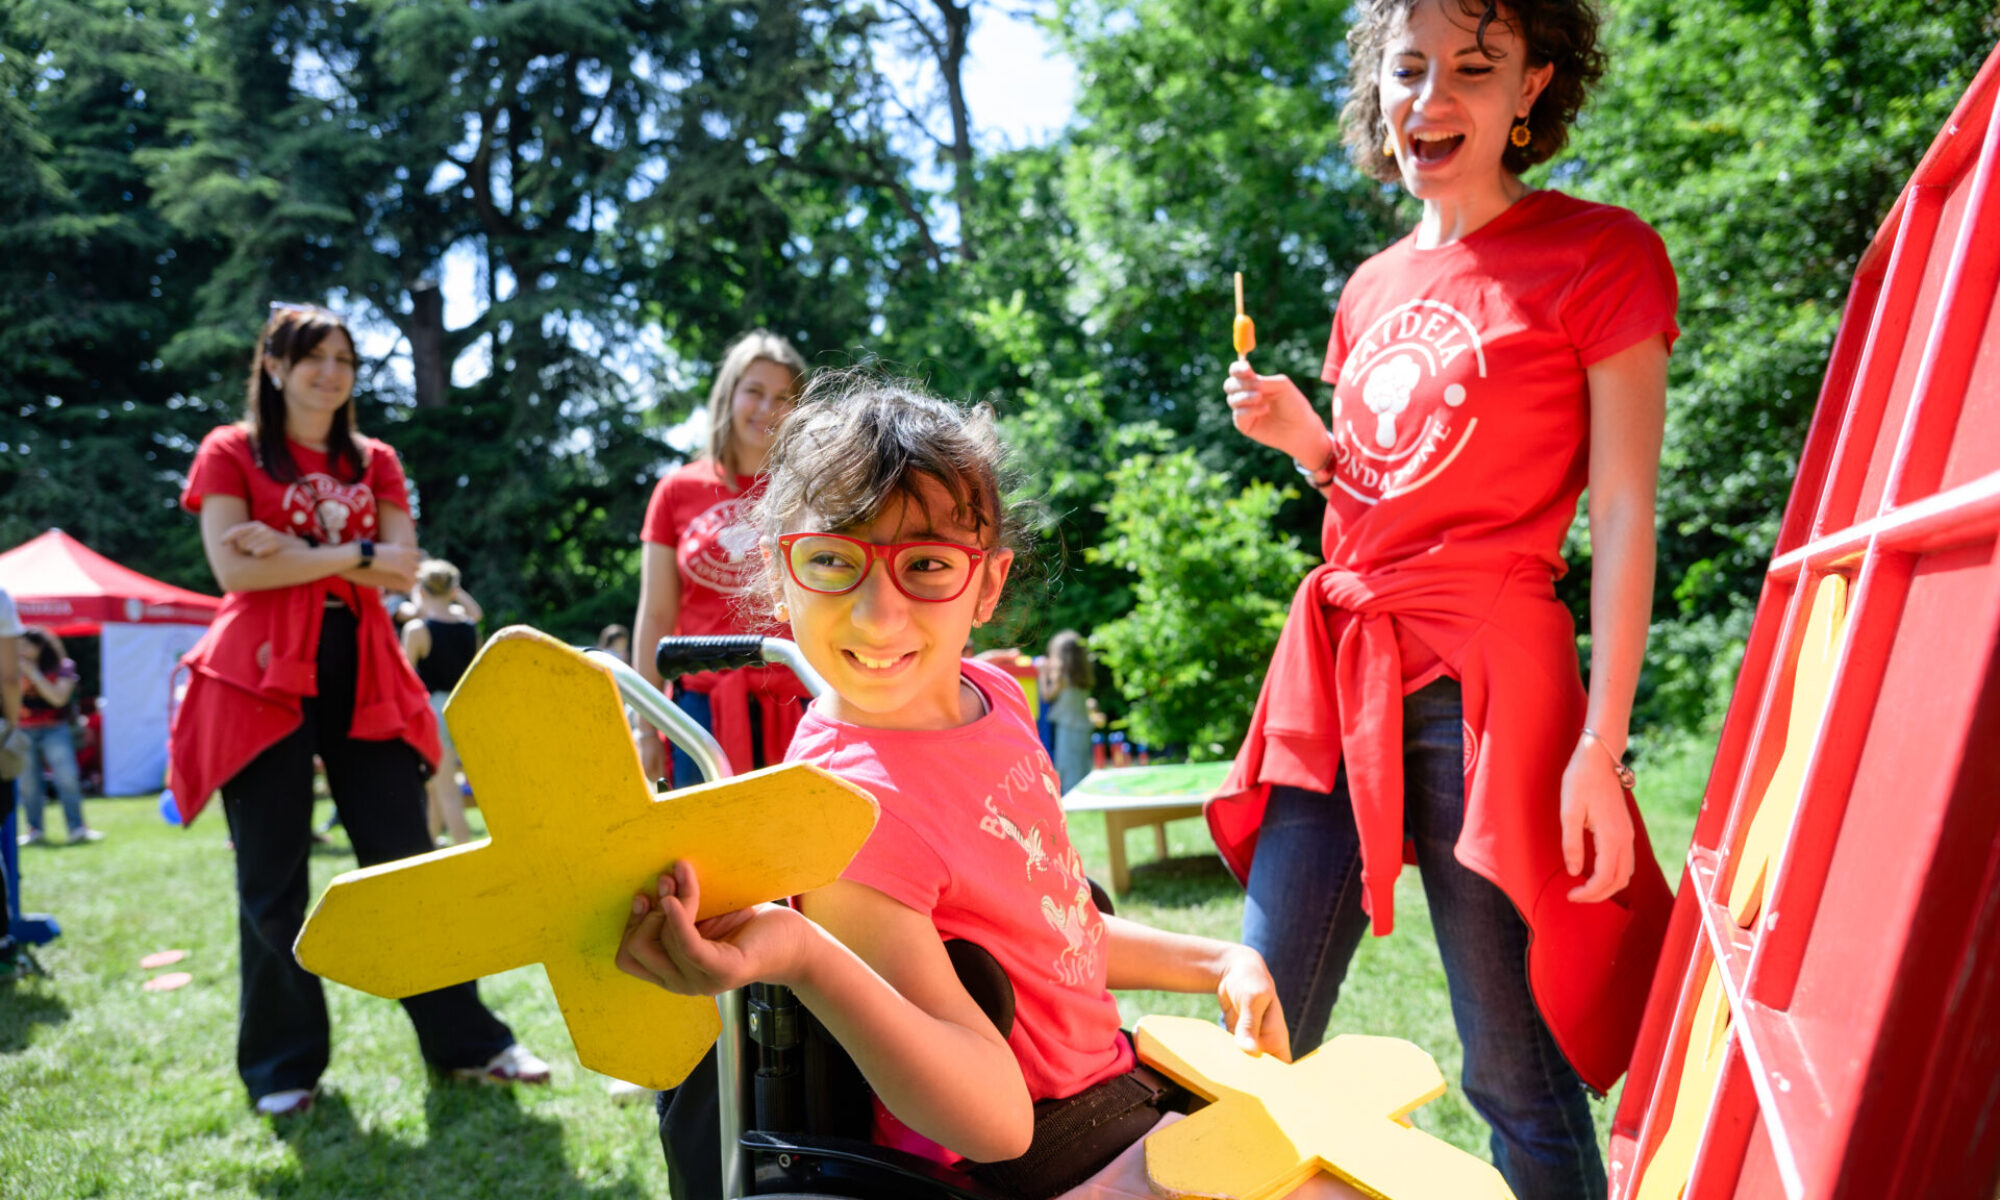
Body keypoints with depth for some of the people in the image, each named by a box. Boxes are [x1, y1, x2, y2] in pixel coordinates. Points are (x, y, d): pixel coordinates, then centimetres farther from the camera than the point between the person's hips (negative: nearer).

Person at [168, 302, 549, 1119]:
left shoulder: (374, 461, 15)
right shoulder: (230, 452, 5)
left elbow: (403, 568, 2)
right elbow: (233, 567, -9)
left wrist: (297, 553, -9)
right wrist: (352, 554, -9)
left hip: (363, 671, 3)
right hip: (264, 674, -3)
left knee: (407, 859, 4)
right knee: (272, 880, 3)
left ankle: (464, 1041, 13)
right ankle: (283, 1066, 17)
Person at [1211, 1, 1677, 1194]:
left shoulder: (1601, 254, 0)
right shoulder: (1373, 289, 17)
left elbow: (1623, 514, -6)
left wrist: (1600, 747, -13)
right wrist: (1301, 437, 5)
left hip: (1482, 679, -6)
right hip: (1336, 669, 6)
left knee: (1515, 1071, 1)